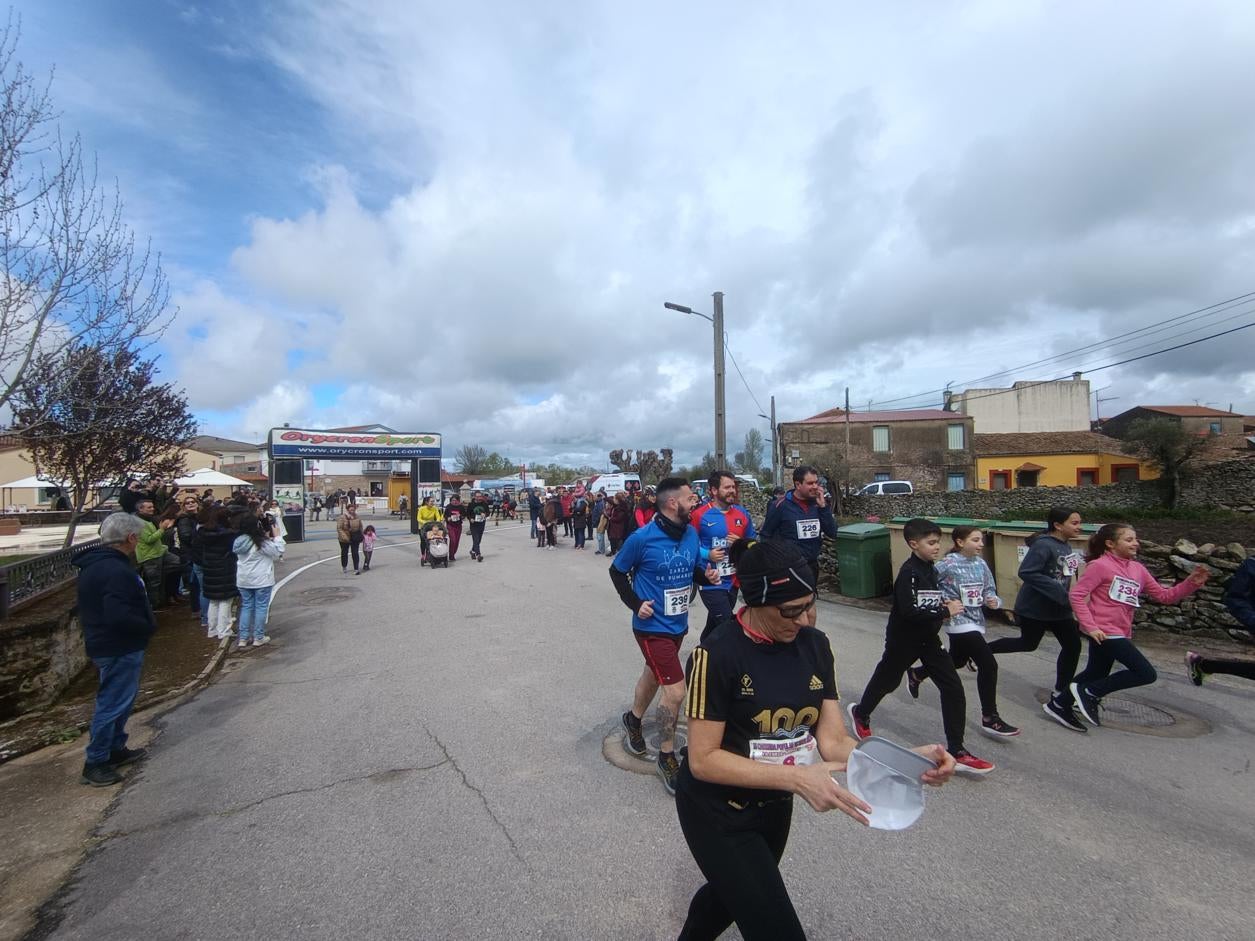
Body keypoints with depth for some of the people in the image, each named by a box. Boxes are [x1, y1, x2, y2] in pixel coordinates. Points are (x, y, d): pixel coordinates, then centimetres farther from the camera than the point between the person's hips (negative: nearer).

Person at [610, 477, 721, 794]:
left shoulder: (692, 534, -6)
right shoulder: (643, 537, -22)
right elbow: (617, 571, -7)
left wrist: (707, 575, -13)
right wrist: (635, 603, -16)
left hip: (678, 624, 7)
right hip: (652, 626, -7)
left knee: (654, 674, 26)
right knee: (675, 690, -8)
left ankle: (633, 719, 54)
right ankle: (667, 756, 16)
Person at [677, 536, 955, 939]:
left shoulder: (815, 645, -11)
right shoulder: (718, 654, -28)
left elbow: (832, 740, -11)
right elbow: (703, 759, -25)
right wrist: (795, 777, -34)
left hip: (773, 806, 6)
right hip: (717, 812, -6)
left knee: (731, 895, 30)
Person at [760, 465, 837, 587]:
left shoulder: (817, 504, 2)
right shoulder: (781, 505, -12)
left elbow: (832, 533, -2)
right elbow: (766, 536, -6)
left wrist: (823, 506, -11)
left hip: (812, 566, 5)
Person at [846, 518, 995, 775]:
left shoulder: (931, 570, 3)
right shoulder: (909, 572, -22)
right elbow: (909, 610, -31)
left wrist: (947, 604, -5)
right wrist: (945, 612, -26)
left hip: (929, 638, 7)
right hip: (903, 640, -6)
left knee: (953, 688, -2)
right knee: (887, 680, 14)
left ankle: (957, 751, 7)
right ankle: (861, 713, 42)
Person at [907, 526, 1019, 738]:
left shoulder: (981, 564, 3)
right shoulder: (947, 564, -16)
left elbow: (989, 591, 9)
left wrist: (993, 601, -12)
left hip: (976, 620, 8)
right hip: (959, 621, -8)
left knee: (956, 661, 23)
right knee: (988, 665, -13)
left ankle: (915, 675, 47)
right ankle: (990, 719, 1)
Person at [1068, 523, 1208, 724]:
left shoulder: (1138, 569, 11)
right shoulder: (1100, 566, -13)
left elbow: (1163, 595, 14)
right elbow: (1076, 594, -16)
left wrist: (1191, 583, -1)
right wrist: (1090, 626, -20)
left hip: (1120, 633, 8)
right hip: (1104, 632, -8)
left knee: (1096, 675, 17)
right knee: (1147, 674, -10)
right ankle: (1089, 693, -1)